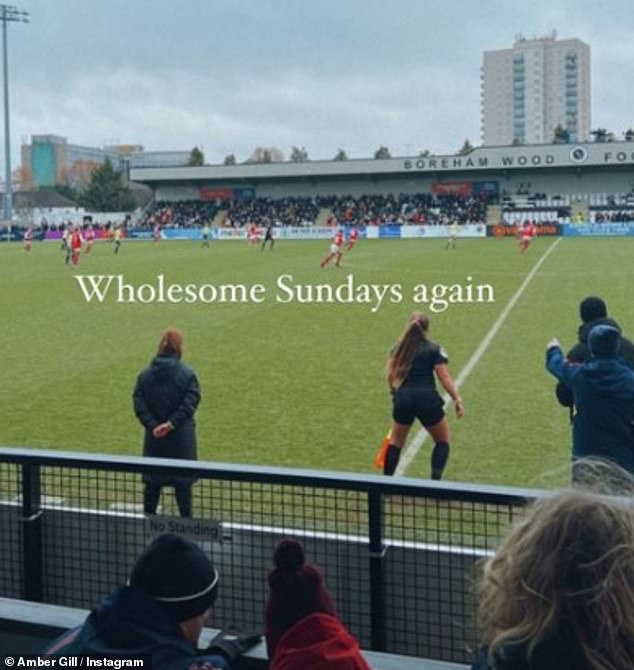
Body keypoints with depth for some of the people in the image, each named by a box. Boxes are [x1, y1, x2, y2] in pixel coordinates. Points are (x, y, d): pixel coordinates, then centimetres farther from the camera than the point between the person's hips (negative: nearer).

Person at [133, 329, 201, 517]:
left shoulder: (145, 374, 0)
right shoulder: (187, 374, -9)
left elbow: (139, 403, -8)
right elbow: (190, 403, -18)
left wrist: (153, 426, -13)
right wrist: (171, 424, -18)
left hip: (155, 437, 3)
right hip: (181, 437, -2)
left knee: (152, 481, 12)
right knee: (183, 481, 6)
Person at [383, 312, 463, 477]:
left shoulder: (399, 348, 10)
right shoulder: (435, 350, 1)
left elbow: (391, 375, 8)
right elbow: (445, 378, -7)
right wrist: (457, 399, -6)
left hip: (403, 397, 3)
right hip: (427, 398, -3)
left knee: (396, 441, 20)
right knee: (442, 440, 16)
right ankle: (435, 480, 4)